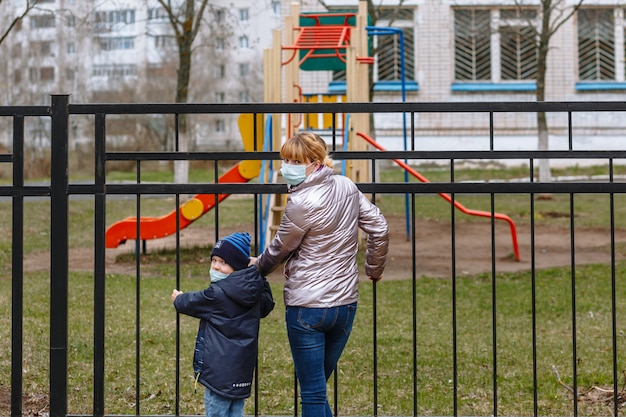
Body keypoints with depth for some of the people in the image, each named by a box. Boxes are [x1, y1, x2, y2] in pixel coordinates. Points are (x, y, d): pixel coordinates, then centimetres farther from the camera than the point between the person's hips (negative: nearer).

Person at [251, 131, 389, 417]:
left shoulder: (301, 204, -17)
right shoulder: (347, 187, 1)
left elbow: (279, 249, -3)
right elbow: (379, 229, 8)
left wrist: (258, 267, 18)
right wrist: (374, 269, 23)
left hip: (307, 308, -7)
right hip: (346, 304, 7)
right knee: (318, 387, 19)